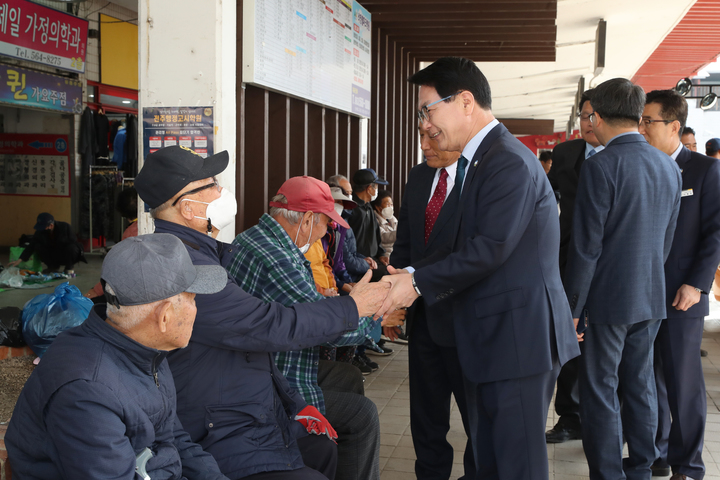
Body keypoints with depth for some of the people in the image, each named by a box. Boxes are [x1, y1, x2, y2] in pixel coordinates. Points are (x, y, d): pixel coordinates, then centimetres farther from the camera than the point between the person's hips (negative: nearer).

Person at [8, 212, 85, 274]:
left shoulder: (65, 227, -19)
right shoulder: (39, 232, -10)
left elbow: (73, 241, -17)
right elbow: (31, 246, -12)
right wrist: (20, 260, -21)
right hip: (53, 256, 4)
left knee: (71, 248, -37)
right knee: (38, 246, -19)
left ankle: (69, 268, -6)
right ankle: (53, 267, 1)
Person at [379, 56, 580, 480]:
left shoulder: (510, 162, -16)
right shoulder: (481, 159, 14)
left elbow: (489, 250, -21)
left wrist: (418, 282, -14)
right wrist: (409, 279, 9)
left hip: (520, 337, -10)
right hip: (493, 337, 10)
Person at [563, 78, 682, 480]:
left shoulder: (602, 166, -17)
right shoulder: (669, 167, 5)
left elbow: (586, 246, -17)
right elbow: (667, 240, 12)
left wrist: (573, 306, -10)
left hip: (608, 299, -7)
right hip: (651, 298, 7)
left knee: (601, 391, 3)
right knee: (640, 386, 17)